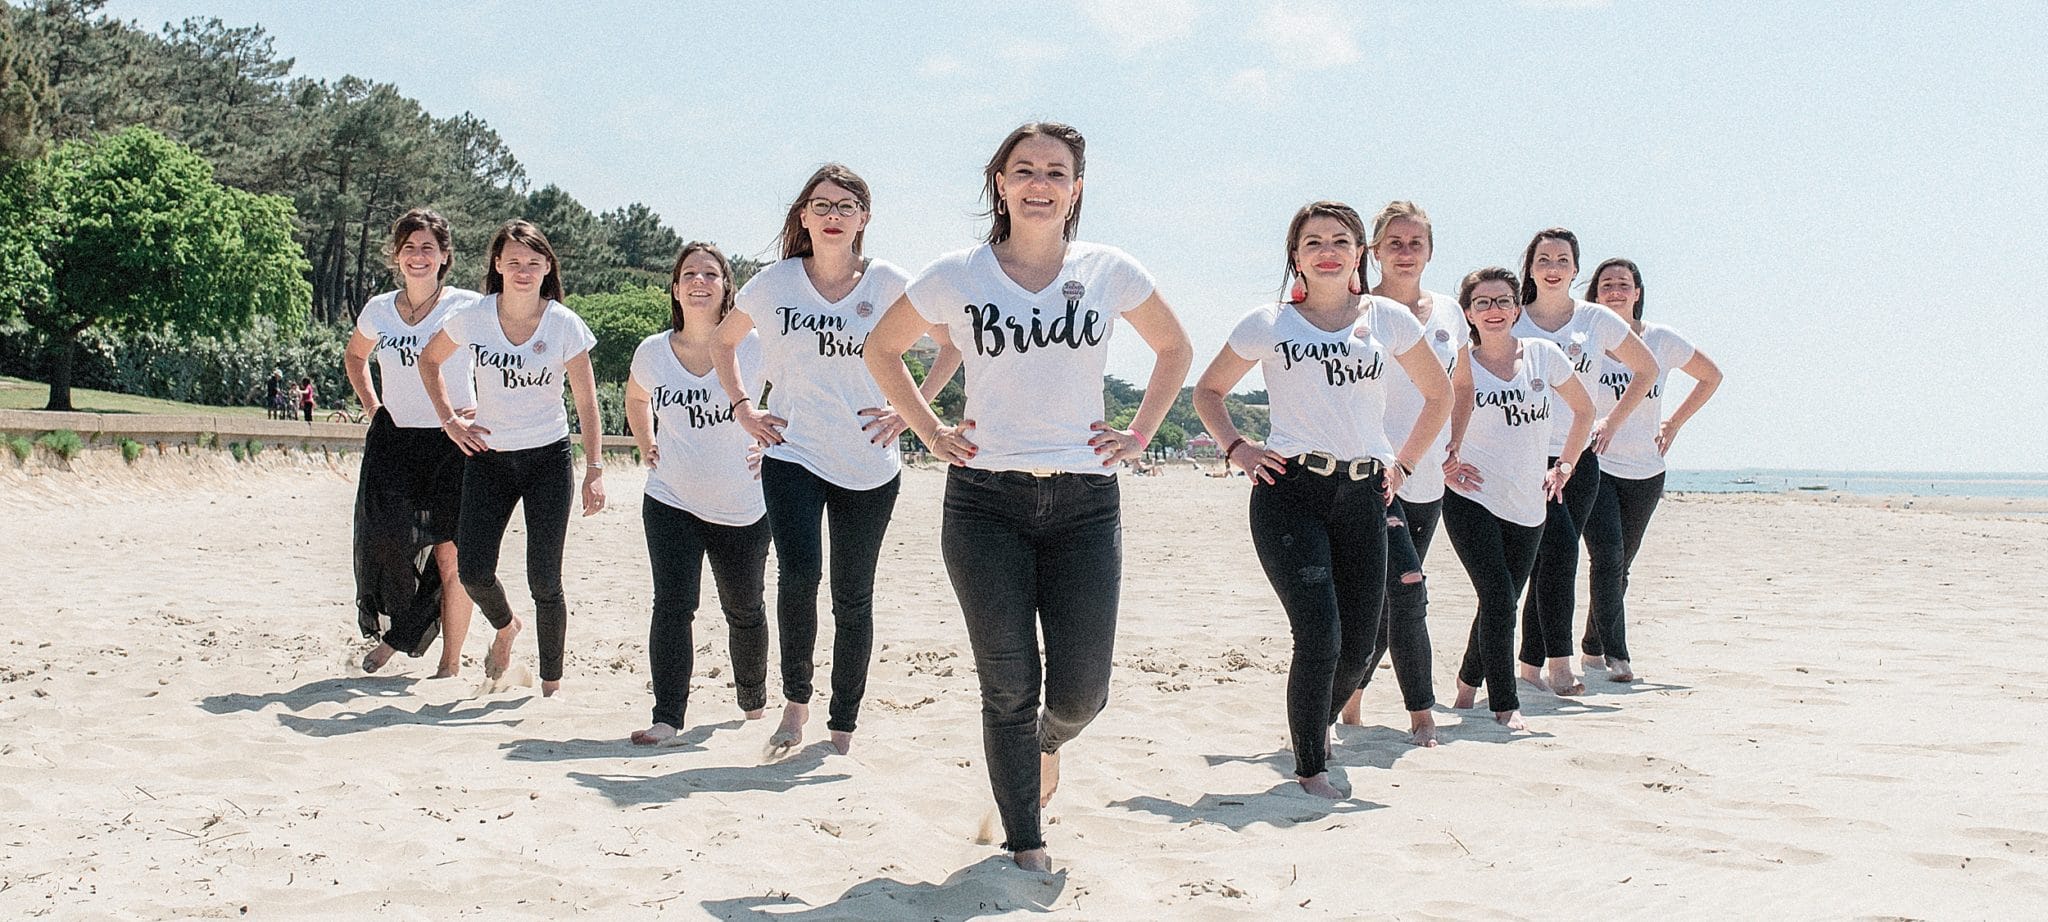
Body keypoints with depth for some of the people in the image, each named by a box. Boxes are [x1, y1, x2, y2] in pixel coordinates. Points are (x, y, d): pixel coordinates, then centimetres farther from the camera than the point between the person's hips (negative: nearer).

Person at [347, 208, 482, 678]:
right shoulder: (378, 310, 7)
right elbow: (354, 357, 27)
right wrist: (372, 408, 14)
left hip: (452, 442, -3)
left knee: (450, 552, -3)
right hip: (393, 440, 3)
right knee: (385, 534, -12)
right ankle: (392, 627, 13)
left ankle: (451, 662, 6)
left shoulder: (467, 307, -5)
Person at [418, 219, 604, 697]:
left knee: (544, 580, -4)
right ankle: (505, 626, 31)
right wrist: (448, 419, 4)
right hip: (488, 457, 2)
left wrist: (594, 470, -8)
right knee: (473, 570, -4)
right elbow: (428, 360, 14)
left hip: (549, 459, -2)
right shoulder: (473, 318, -5)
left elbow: (587, 403, -3)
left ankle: (551, 684, 10)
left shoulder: (565, 325, -9)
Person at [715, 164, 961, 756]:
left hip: (869, 465, 0)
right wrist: (742, 407, 8)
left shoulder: (888, 285, -2)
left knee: (853, 597, 6)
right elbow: (724, 340, 19)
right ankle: (795, 701, 1)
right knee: (799, 575, -21)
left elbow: (955, 343, 7)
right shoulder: (774, 283, 2)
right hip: (792, 455, 0)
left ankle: (843, 728, 20)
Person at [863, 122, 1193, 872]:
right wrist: (931, 431, 6)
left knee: (1080, 691, 0)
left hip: (1085, 500, 1)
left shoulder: (1110, 273, 3)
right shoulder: (956, 277, 1)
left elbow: (1174, 348, 19)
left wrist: (1141, 433, 8)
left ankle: (1048, 742, 38)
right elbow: (882, 348, 15)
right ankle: (1023, 844, 19)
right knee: (1009, 688, 2)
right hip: (984, 500, -1)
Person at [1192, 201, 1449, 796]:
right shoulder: (1268, 324, 6)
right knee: (1319, 637, -14)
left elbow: (1439, 396, 23)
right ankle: (1310, 768, 3)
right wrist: (1236, 448, 3)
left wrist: (1402, 462, 15)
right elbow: (1207, 392, 17)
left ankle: (1320, 722, 36)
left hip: (1364, 495, 3)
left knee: (1359, 644, 3)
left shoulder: (1389, 320, 11)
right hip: (1290, 490, -3)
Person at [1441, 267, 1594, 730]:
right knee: (1498, 598, -13)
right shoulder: (1460, 362, -3)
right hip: (1471, 500, -3)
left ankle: (1468, 681, 32)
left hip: (1528, 505, 3)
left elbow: (1584, 410, 17)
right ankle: (1505, 703, -3)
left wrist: (1564, 465, 11)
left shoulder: (1543, 354, 4)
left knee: (1503, 602, 8)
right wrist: (1445, 459, -11)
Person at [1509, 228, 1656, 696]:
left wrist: (1612, 421, 11)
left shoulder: (1597, 320, 5)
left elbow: (1646, 369, 18)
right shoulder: (1511, 322, 0)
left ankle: (1531, 664, 14)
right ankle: (1558, 664, -16)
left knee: (1554, 560, 3)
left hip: (1579, 457, 3)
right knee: (1560, 548, -19)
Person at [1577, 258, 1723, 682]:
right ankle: (1615, 655, -16)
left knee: (1620, 565, 9)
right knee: (1607, 558, -16)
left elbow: (1711, 376, 19)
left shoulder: (1661, 340, 4)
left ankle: (1592, 647, 24)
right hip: (1594, 467, -3)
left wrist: (1673, 424, 11)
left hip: (1645, 472, 3)